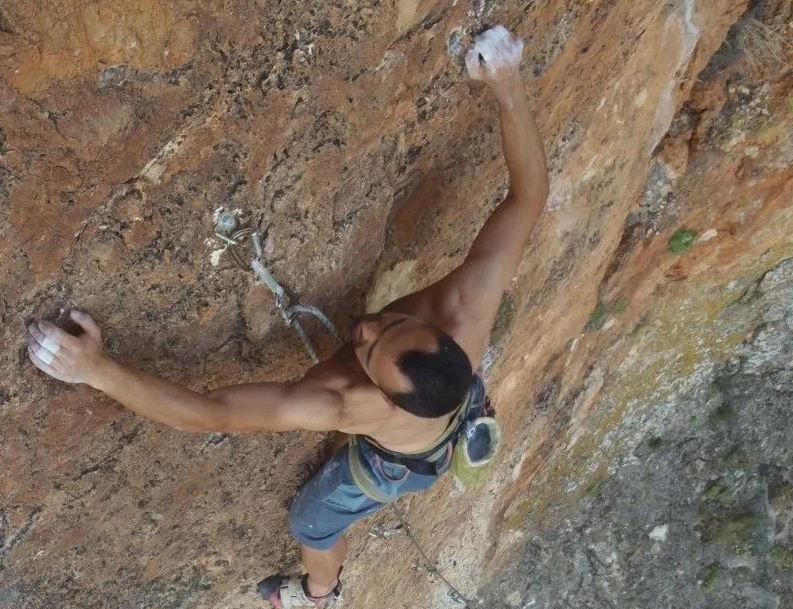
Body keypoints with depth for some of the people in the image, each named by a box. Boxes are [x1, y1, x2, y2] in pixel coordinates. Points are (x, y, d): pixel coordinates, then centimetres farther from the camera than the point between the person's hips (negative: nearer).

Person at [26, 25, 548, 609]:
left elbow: (206, 413, -50)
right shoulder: (463, 314, -46)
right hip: (463, 410, 3)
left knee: (313, 521, 30)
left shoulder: (347, 406, -52)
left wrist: (95, 369, -50)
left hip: (395, 465, -2)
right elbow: (529, 194, -40)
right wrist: (508, 86, -46)